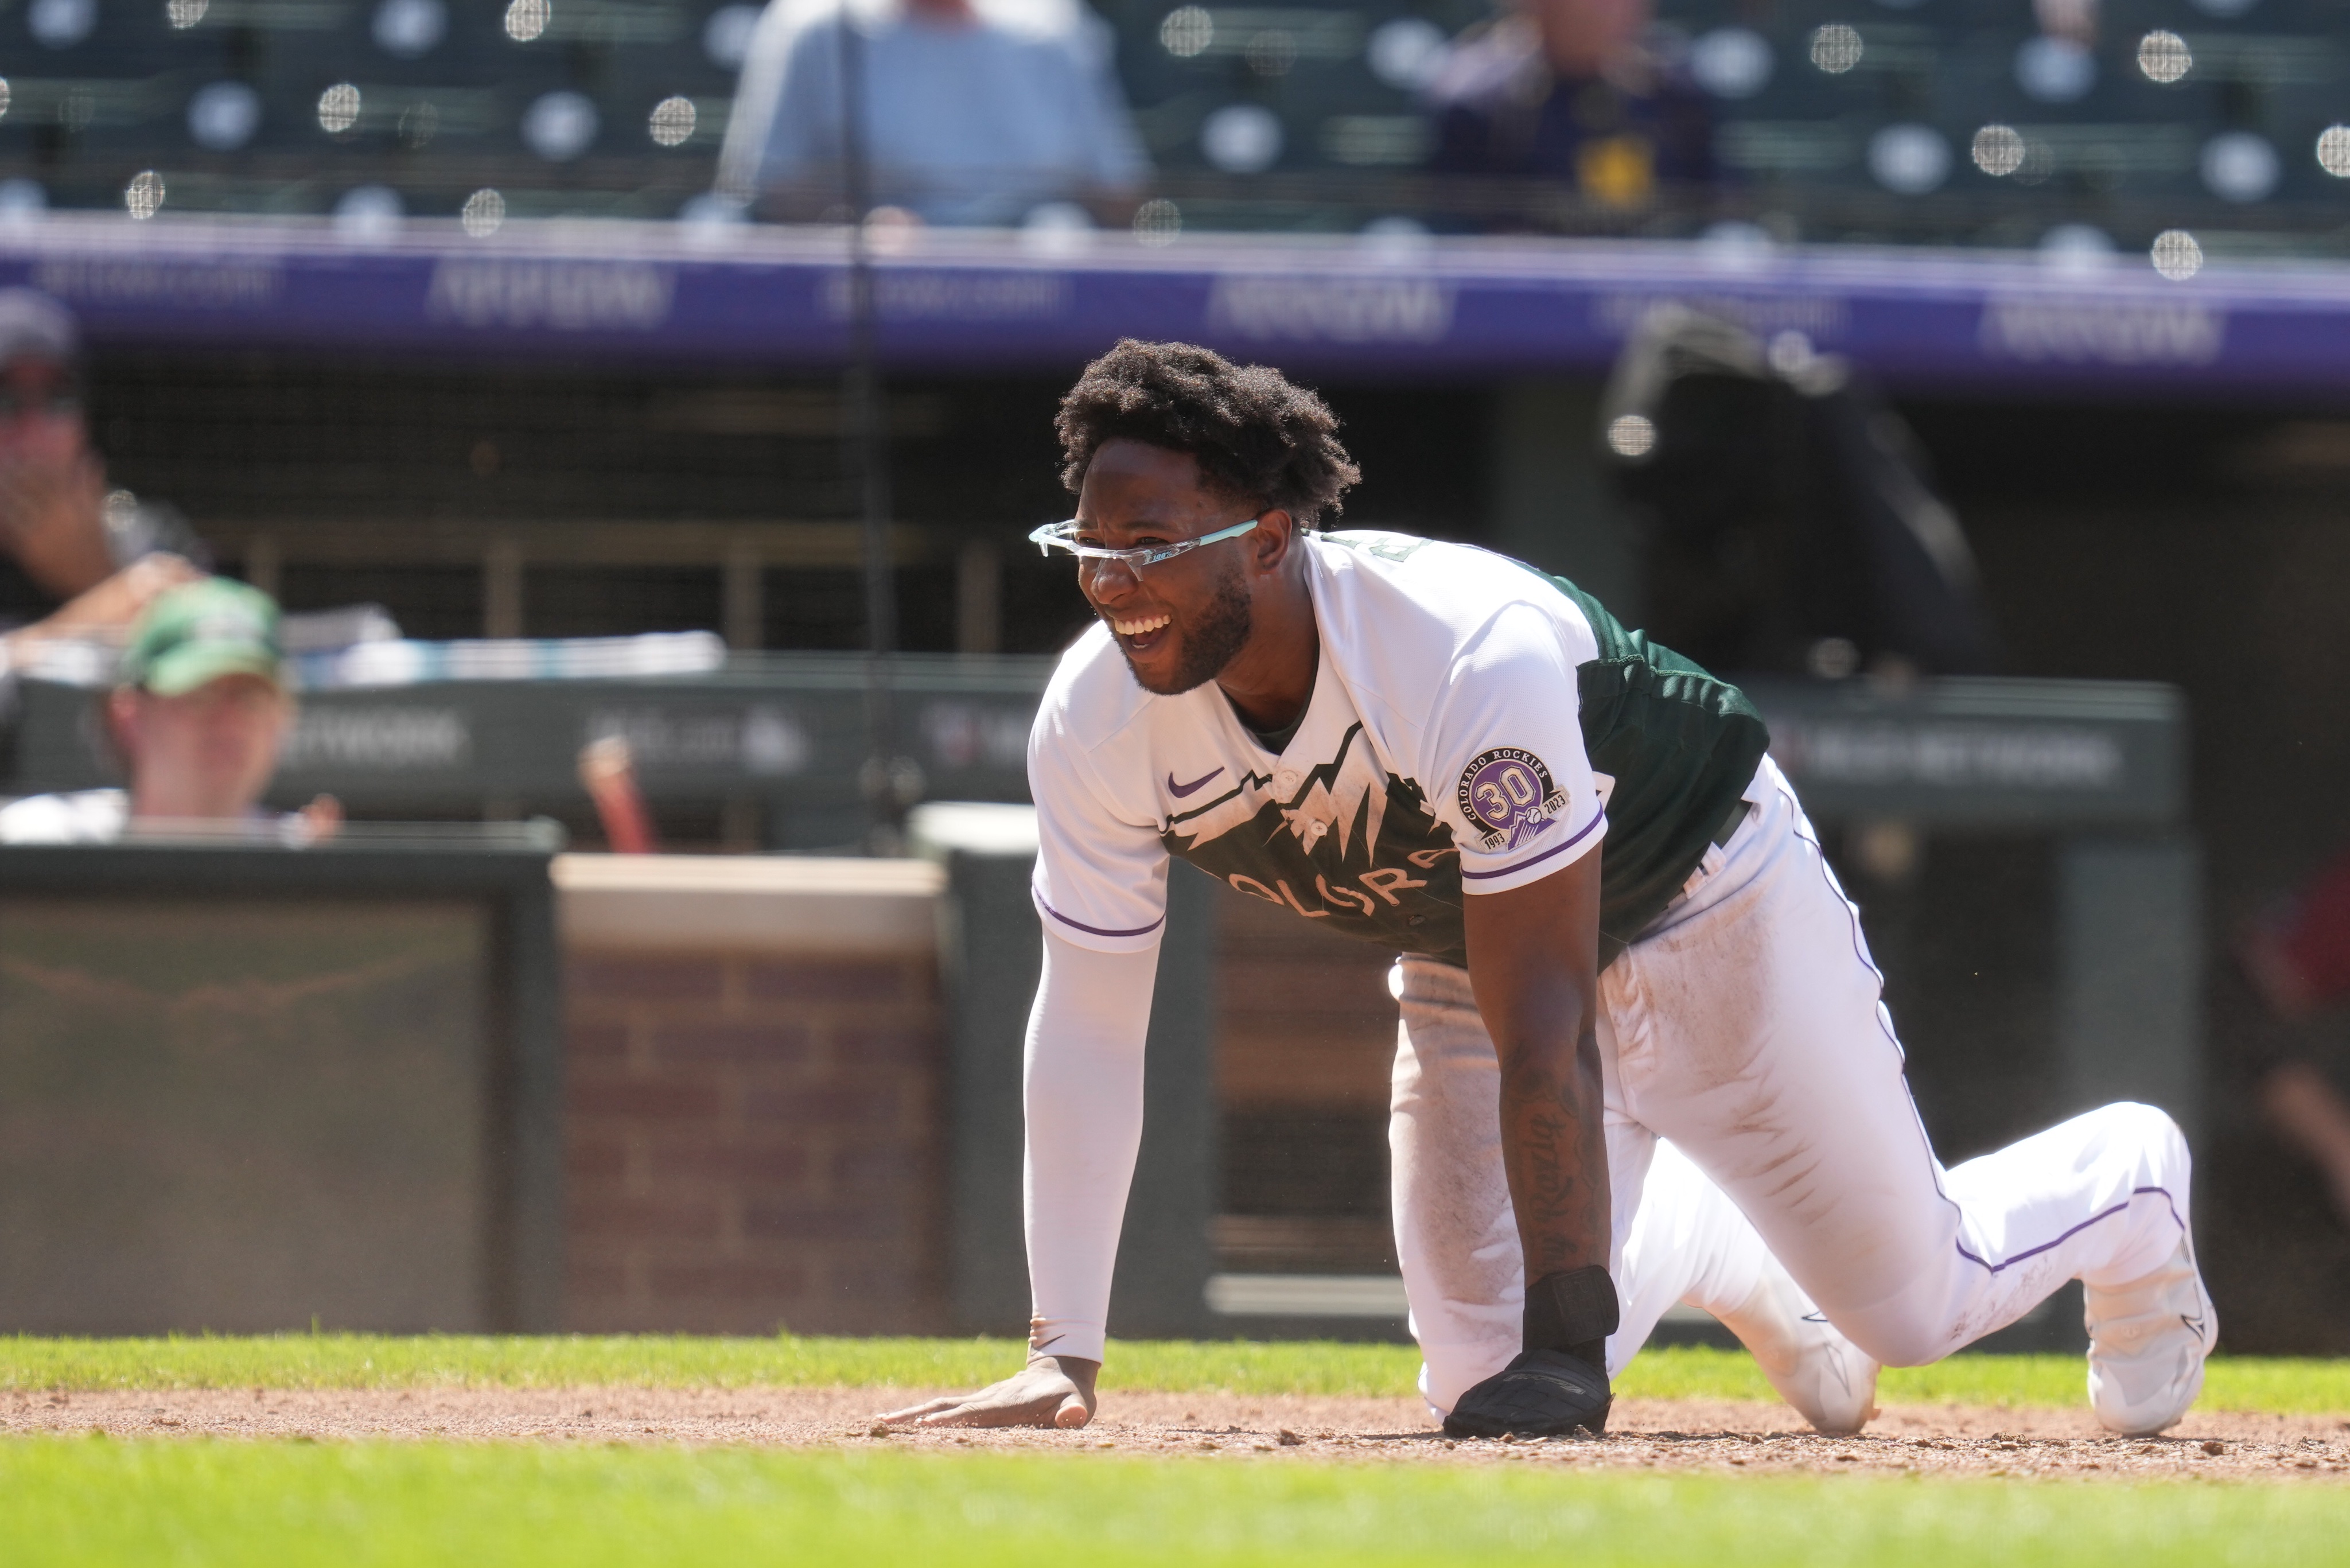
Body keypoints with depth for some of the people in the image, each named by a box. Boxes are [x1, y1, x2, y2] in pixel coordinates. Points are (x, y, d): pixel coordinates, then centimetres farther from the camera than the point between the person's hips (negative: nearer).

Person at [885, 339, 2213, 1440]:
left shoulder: (1471, 659, -42)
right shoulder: (1099, 720, -26)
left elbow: (1544, 1028, -40)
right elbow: (1085, 1029, -20)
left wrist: (1563, 1343, -42)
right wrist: (1060, 1355, -27)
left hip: (1695, 894, -5)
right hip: (1465, 942, 5)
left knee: (1913, 1304, 5)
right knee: (1485, 1379, -2)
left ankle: (2129, 1188, 42)